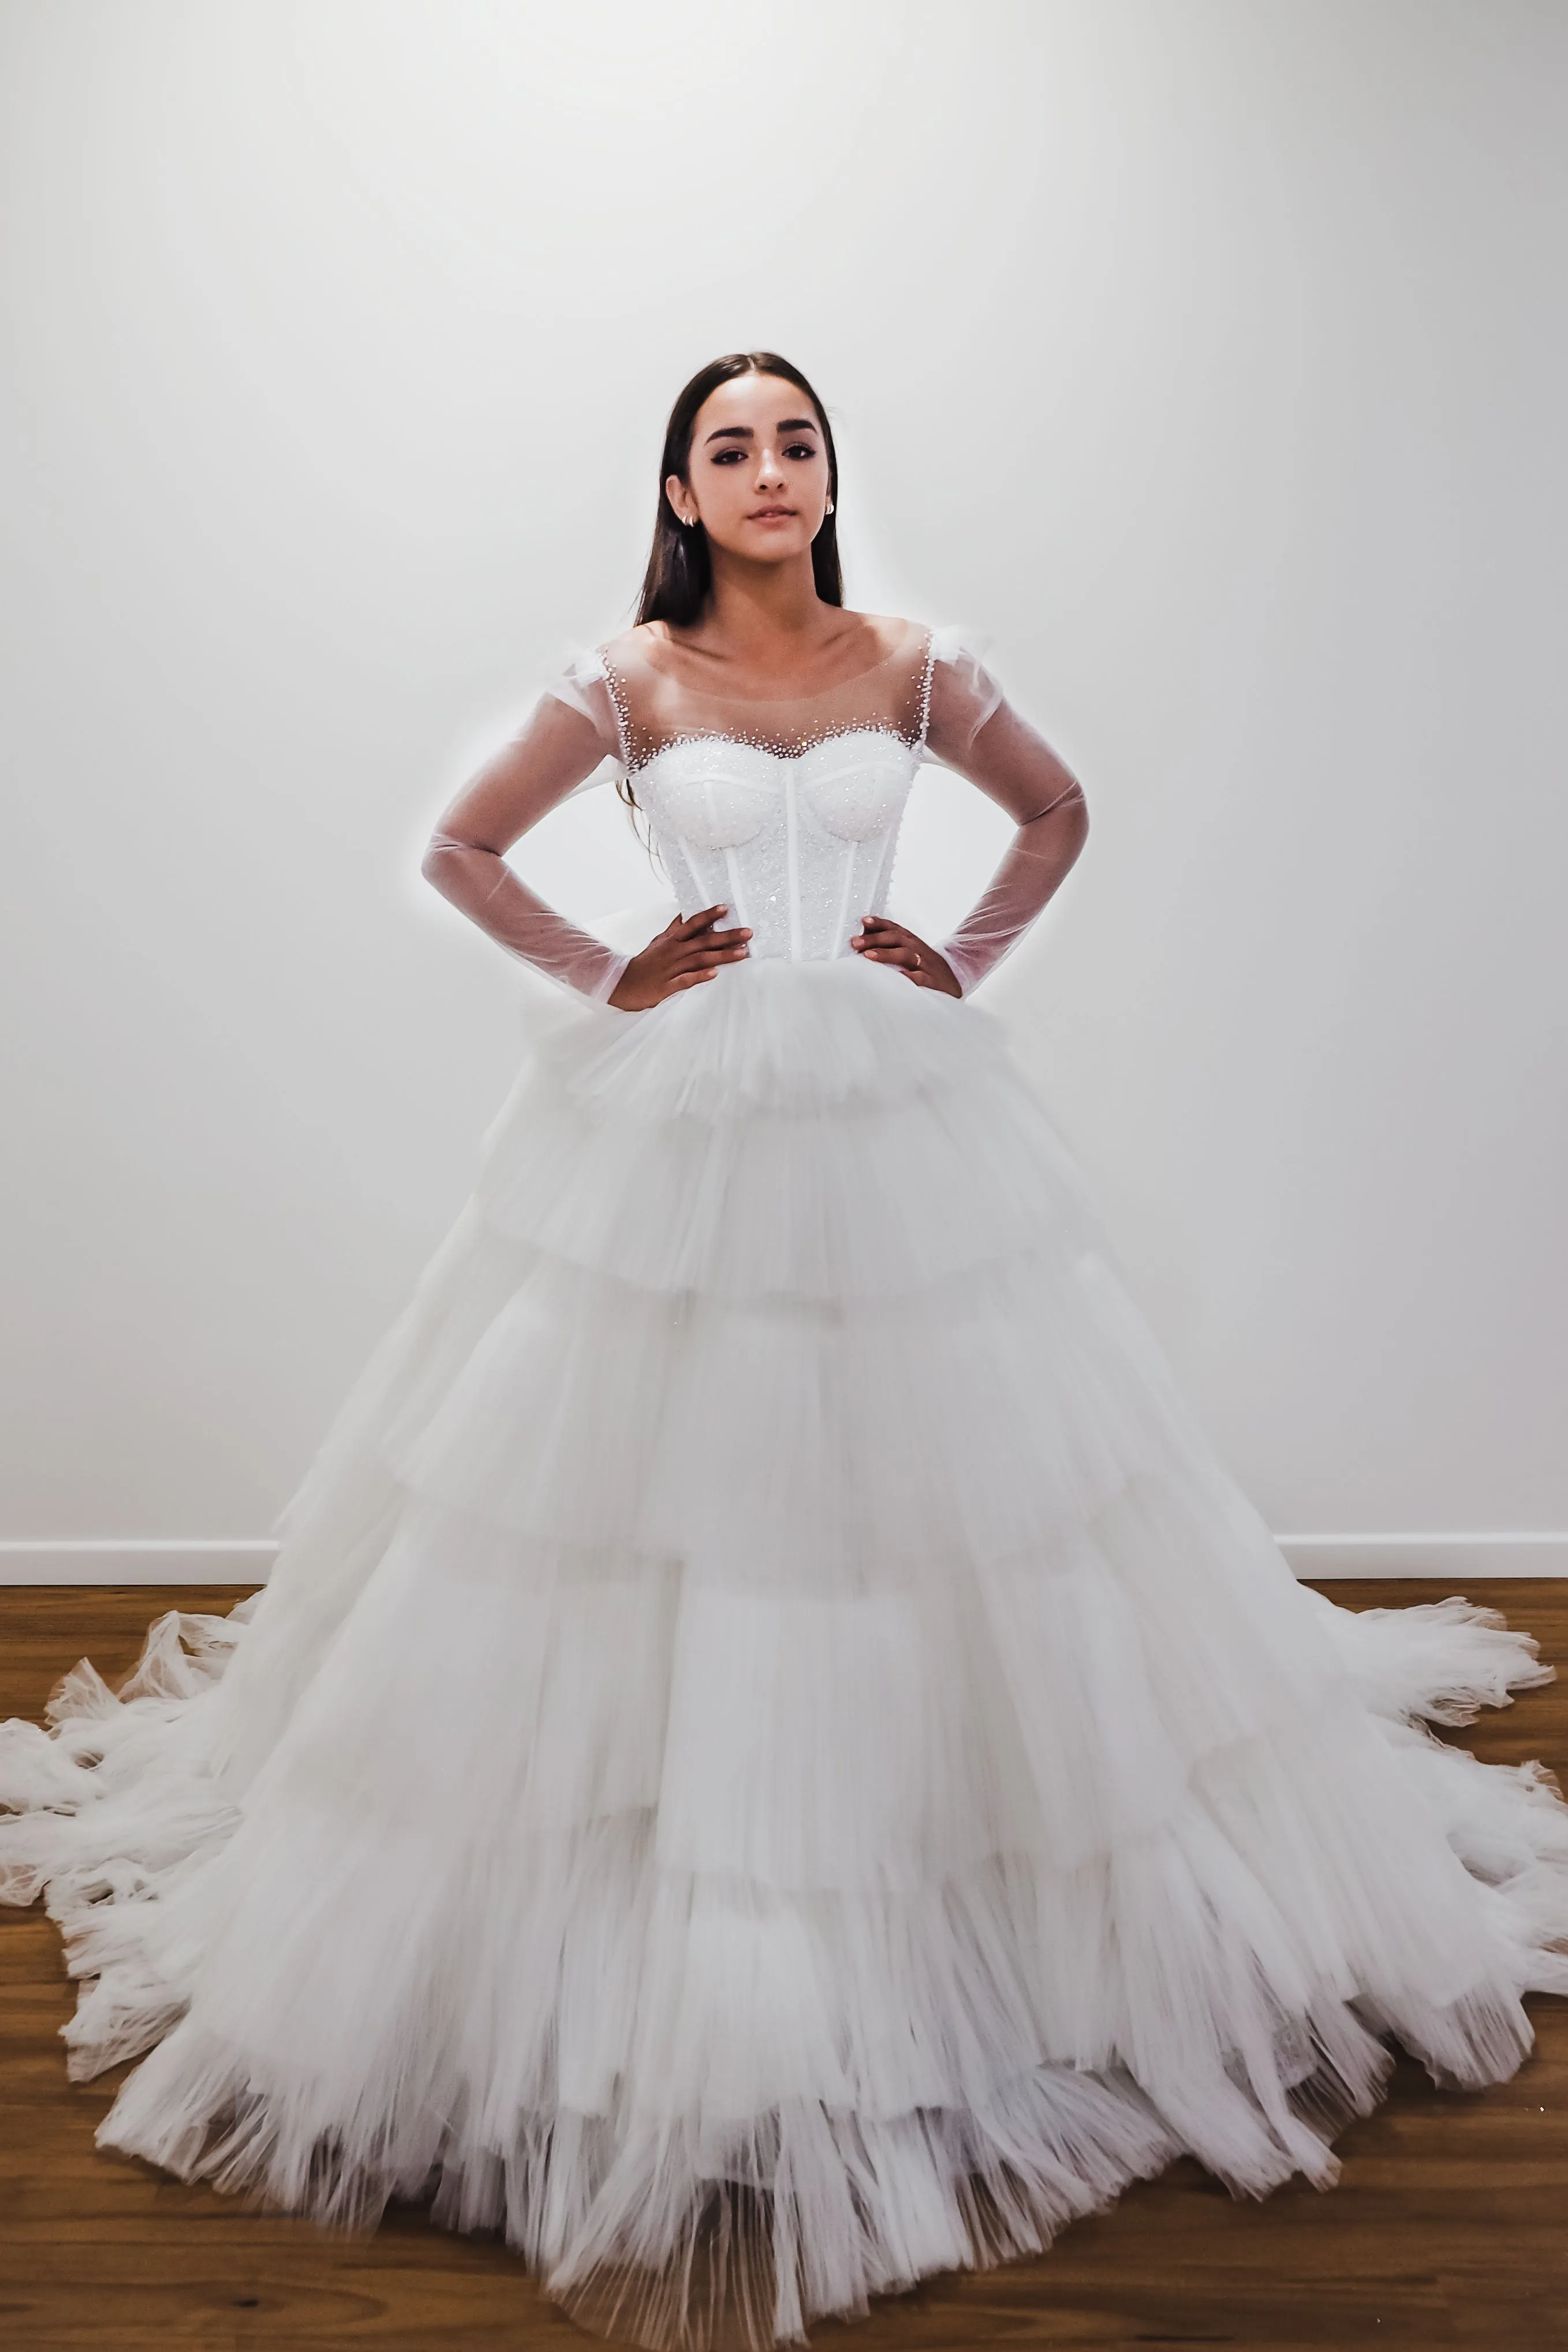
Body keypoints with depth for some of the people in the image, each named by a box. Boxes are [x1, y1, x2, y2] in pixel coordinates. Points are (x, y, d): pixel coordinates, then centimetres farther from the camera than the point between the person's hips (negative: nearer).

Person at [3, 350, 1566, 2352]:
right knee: (648, 1473, 1)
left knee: (938, 1473, 5)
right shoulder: (627, 682, 1)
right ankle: (686, 1959, 20)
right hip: (677, 1127, -1)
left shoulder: (913, 669, 6)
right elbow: (458, 850, 7)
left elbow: (1056, 810, 19)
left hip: (895, 1126, 2)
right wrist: (600, 976, -1)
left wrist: (969, 959, 7)